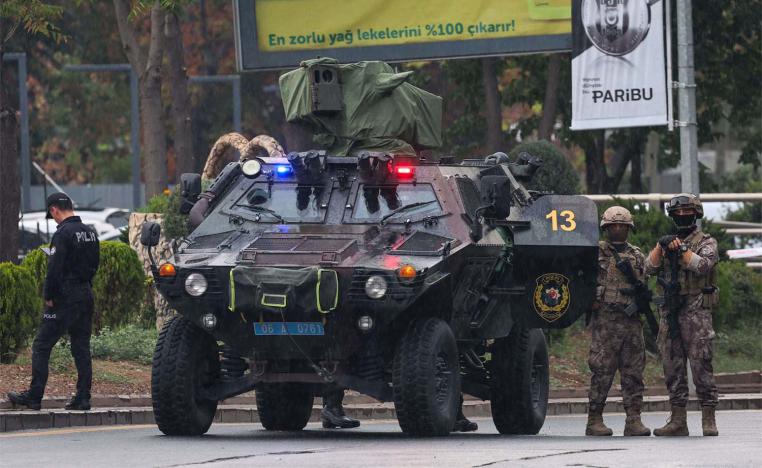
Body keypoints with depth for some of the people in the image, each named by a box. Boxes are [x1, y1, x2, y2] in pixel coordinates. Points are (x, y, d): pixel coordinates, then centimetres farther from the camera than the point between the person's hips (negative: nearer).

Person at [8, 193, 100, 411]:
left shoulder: (63, 233, -15)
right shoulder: (90, 232, 11)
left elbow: (55, 268, -19)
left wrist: (49, 296, -11)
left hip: (65, 296, -8)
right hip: (86, 294, 8)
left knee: (41, 346, -2)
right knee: (81, 348, 10)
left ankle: (34, 397, -3)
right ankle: (83, 397, 7)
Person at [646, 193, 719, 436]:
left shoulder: (706, 242, 5)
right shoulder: (667, 241, 18)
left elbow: (702, 265, -14)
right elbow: (649, 268, 5)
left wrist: (680, 248, -14)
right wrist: (661, 246, -9)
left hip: (696, 311, -5)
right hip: (669, 313, 5)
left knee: (701, 366, -9)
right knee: (672, 368, 5)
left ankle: (709, 421, -8)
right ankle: (678, 421, 8)